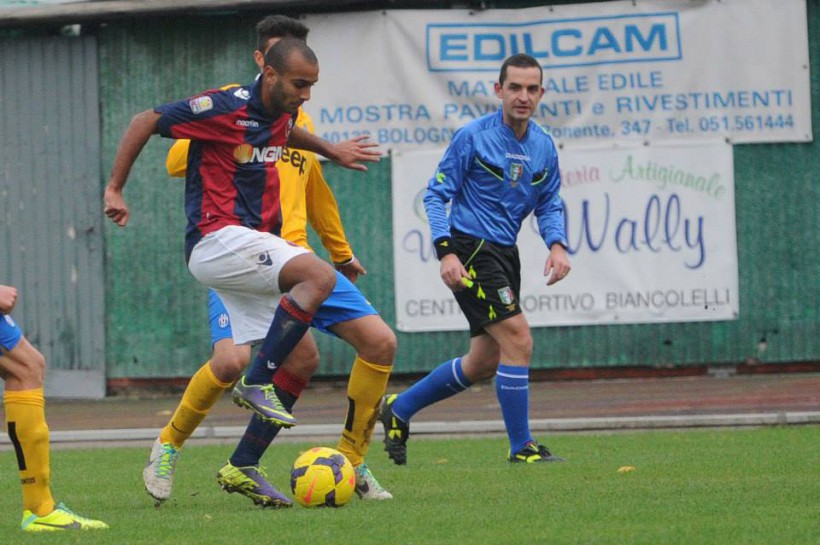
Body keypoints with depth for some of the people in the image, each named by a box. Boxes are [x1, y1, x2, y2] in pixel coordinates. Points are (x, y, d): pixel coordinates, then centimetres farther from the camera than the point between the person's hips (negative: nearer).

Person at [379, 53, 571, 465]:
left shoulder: (543, 147, 7)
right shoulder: (473, 137, -11)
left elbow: (549, 204, 15)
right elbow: (436, 195, -8)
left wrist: (557, 245, -6)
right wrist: (446, 252, -19)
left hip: (504, 253, 8)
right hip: (471, 249, -8)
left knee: (484, 362, 12)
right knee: (518, 340, -16)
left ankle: (399, 409, 29)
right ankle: (521, 447, -7)